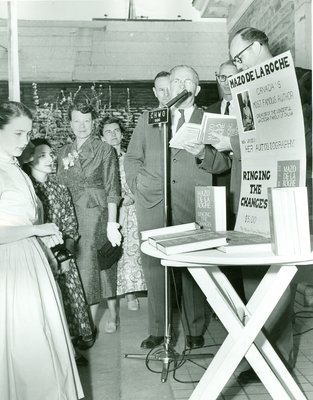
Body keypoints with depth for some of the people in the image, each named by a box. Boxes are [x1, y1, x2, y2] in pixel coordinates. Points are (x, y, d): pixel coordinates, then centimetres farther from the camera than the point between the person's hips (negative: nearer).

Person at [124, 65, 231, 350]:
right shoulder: (147, 120, 18)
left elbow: (225, 163, 8)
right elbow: (131, 159, 19)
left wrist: (203, 154, -11)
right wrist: (139, 186, 3)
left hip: (194, 207, -1)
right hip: (152, 206, 2)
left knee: (194, 267, 0)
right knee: (153, 265, 2)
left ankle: (195, 331, 16)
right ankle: (157, 331, 16)